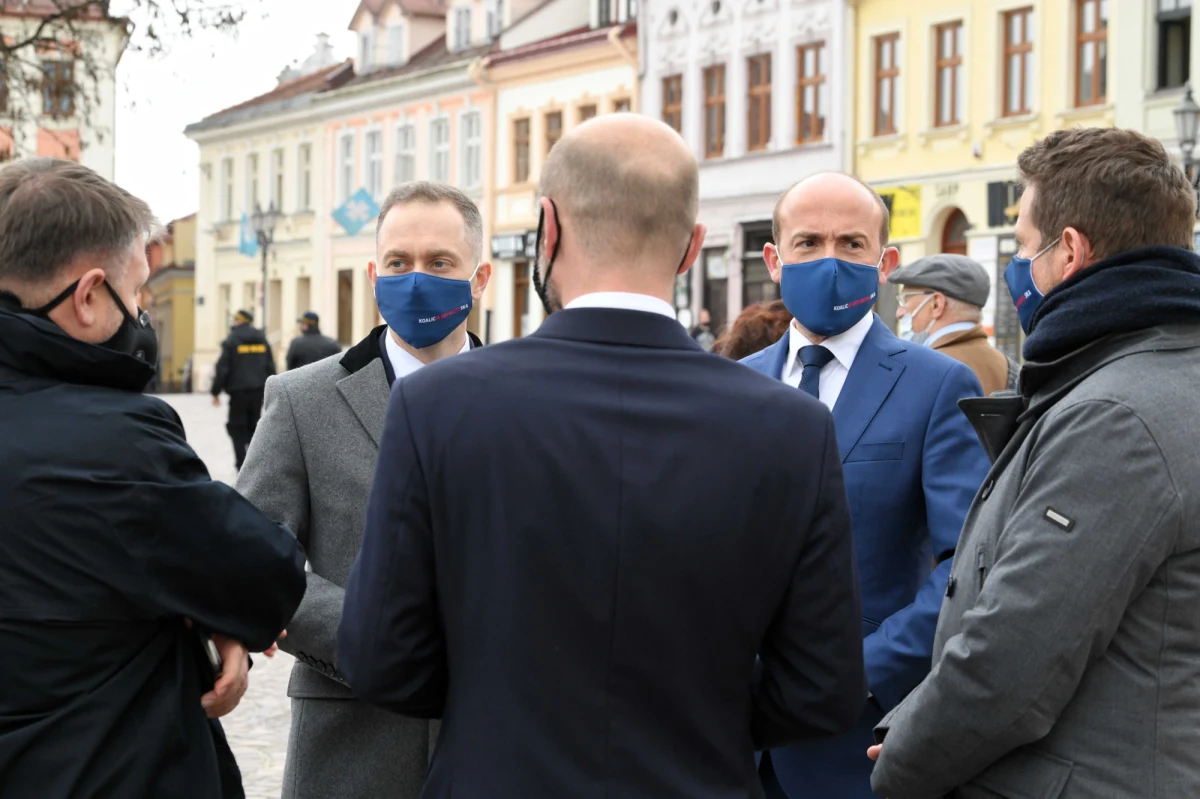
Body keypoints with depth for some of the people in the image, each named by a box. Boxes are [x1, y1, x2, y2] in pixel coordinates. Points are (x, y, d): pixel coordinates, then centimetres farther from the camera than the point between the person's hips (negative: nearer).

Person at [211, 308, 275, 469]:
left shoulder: (231, 341, -7)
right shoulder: (262, 340, 8)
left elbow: (222, 368, -10)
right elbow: (270, 367, 10)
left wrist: (216, 391, -3)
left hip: (239, 391, -5)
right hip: (258, 390, 5)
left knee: (237, 428, 3)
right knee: (253, 426, 16)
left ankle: (242, 465, -6)